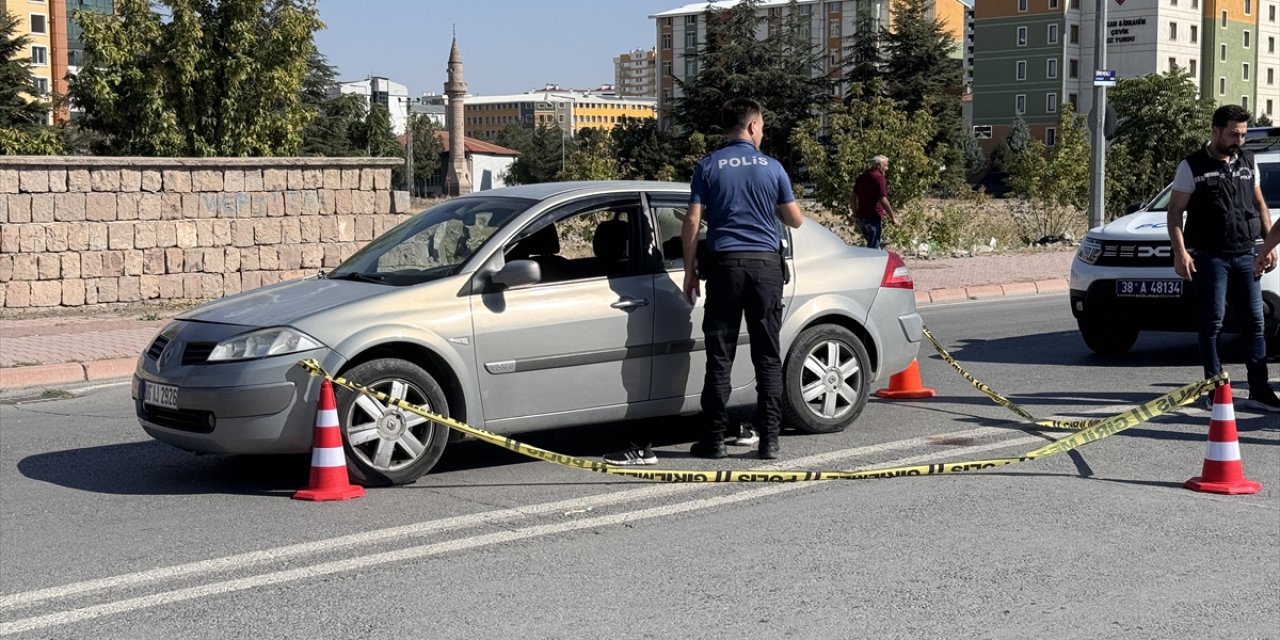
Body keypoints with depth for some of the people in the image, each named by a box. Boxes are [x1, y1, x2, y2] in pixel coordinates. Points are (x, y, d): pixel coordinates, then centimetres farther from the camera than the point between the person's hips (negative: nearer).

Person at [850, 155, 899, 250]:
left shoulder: (862, 177, 13)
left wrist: (855, 215, 22)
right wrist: (893, 217, -10)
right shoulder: (878, 177, -12)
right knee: (873, 246, -3)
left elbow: (853, 197, 16)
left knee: (873, 244, 19)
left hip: (862, 216, 8)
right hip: (873, 217, -8)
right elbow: (883, 199, -18)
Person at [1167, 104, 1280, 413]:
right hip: (1209, 257, -5)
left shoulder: (1248, 162, 12)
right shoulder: (1192, 166, -3)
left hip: (1244, 255, 5)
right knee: (1212, 324, -1)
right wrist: (1180, 252, -14)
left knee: (1254, 322, 3)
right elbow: (1175, 211, -4)